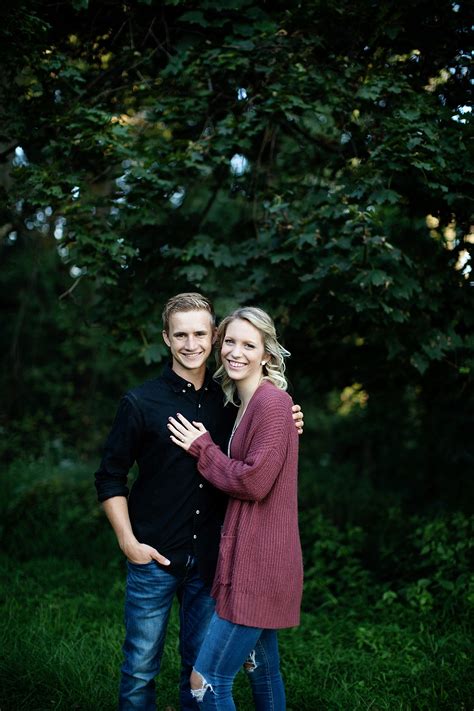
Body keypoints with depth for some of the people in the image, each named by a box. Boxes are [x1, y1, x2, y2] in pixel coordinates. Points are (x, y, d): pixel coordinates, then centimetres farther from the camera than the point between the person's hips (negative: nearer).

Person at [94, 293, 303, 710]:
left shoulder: (228, 402, 4)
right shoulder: (141, 403, -6)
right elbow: (110, 480, -2)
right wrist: (128, 542, -10)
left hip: (209, 558, 3)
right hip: (154, 555, -3)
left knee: (202, 666, 14)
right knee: (141, 666, 6)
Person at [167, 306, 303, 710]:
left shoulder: (272, 401, -15)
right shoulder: (245, 403, 15)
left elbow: (254, 482, -20)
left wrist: (203, 448, -9)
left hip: (257, 566, -10)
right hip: (258, 562, 10)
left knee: (207, 679, -8)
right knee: (263, 668, 19)